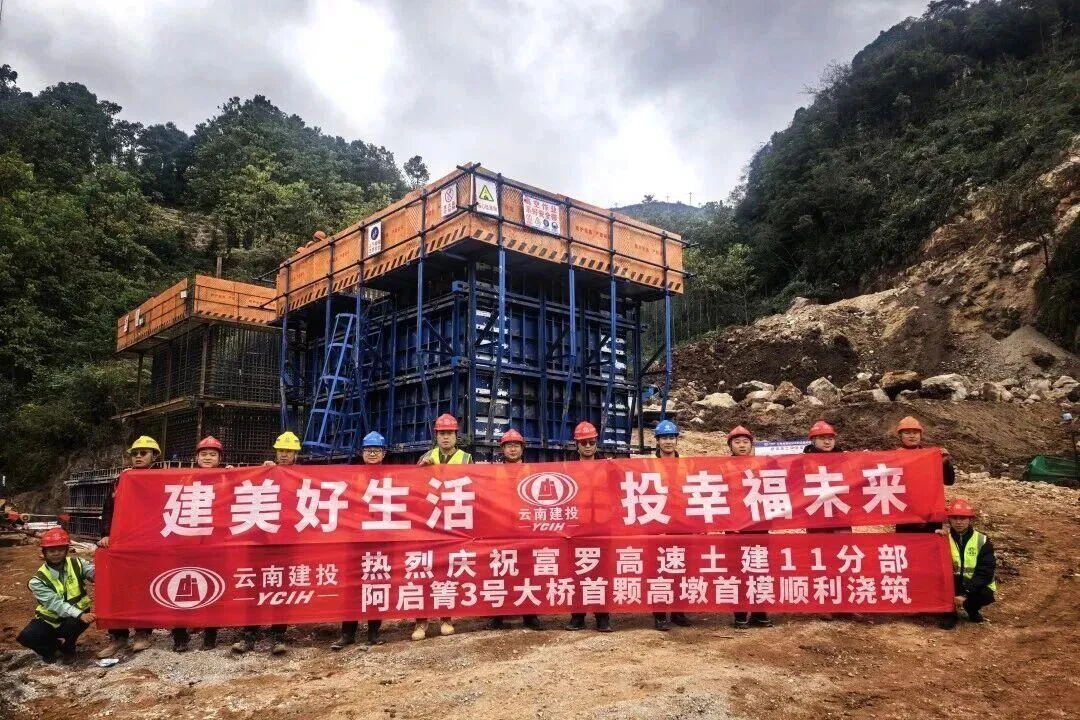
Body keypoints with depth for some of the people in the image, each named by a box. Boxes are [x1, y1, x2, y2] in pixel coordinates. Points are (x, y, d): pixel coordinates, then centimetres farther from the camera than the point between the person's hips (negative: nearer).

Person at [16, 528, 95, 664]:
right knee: (26, 637, -25)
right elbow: (56, 604, -25)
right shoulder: (38, 581, -13)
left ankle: (67, 649, 1)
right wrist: (80, 615, -42)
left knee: (72, 625, -33)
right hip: (50, 619, 0)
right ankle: (53, 645, 7)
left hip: (75, 619, 0)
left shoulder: (76, 563, -6)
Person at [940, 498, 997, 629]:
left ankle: (972, 609, 5)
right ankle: (950, 611, -7)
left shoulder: (982, 541, -7)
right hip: (954, 584, 0)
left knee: (986, 595, -32)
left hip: (975, 586, 0)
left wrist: (965, 594, -25)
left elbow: (985, 573, -14)